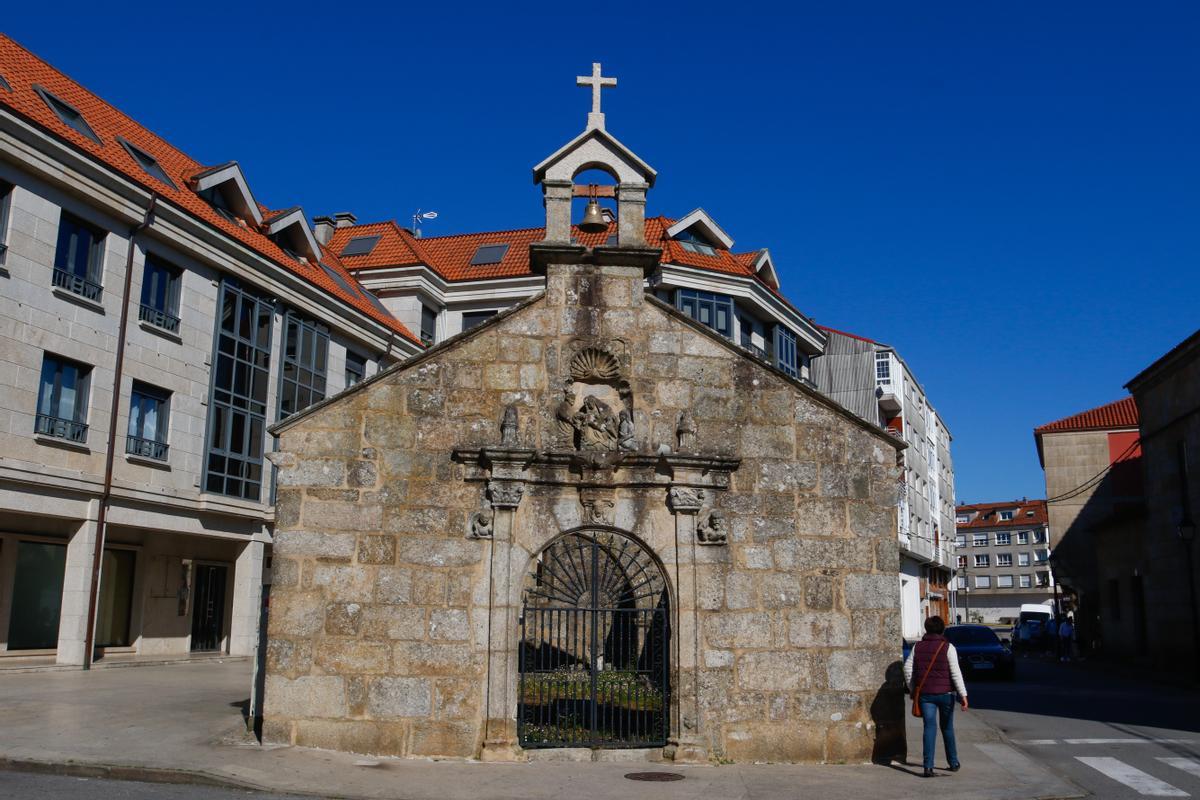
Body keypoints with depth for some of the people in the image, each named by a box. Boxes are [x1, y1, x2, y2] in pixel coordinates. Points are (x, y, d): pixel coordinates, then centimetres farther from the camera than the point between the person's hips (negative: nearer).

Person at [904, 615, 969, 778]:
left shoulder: (918, 647, 4)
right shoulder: (947, 647, -5)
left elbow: (908, 669, 4)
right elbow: (955, 673, -11)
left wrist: (913, 690, 15)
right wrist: (963, 695, -10)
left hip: (925, 694, 1)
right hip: (945, 693, -1)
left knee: (930, 727, 0)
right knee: (947, 727, 16)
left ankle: (928, 767, -9)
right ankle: (953, 763, 28)